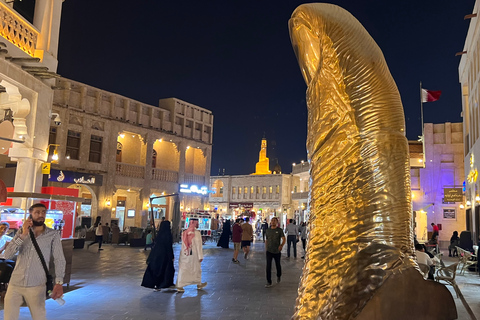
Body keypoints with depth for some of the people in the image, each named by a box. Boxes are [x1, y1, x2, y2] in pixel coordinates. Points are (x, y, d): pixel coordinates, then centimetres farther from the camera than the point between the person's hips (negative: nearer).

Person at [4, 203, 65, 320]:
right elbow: (7, 255, -3)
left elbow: (59, 259, -6)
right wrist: (23, 234, -13)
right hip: (15, 284, 3)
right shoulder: (21, 232, 7)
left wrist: (59, 283, -18)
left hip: (36, 286, -2)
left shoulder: (53, 234, -3)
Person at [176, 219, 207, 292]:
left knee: (182, 270, 7)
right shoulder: (197, 233, -14)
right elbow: (199, 245, -14)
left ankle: (179, 286, 3)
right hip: (193, 255, -4)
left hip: (184, 254, 4)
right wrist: (200, 256, -9)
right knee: (197, 269, 14)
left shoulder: (184, 232, 3)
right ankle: (199, 284, 30)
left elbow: (183, 245, 10)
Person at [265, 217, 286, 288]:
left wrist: (281, 245, -30)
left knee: (277, 265, 15)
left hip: (277, 251, -1)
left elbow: (284, 239, -11)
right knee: (268, 266, -7)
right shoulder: (268, 230, 5)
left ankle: (279, 276, 44)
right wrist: (266, 248, 15)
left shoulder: (279, 230, -5)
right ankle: (269, 282, -2)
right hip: (269, 251, 2)